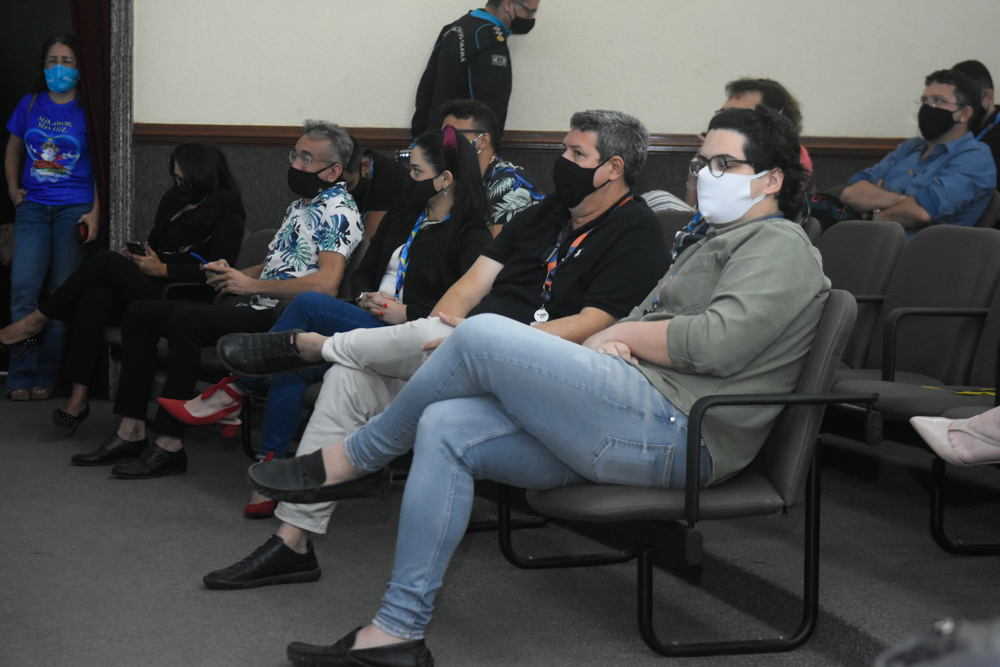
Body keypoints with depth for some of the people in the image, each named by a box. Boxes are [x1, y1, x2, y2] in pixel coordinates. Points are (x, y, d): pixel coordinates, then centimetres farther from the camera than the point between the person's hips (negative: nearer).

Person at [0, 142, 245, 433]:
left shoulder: (227, 212, -4)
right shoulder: (173, 199, 21)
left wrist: (162, 269, -13)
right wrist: (138, 256, 5)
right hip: (151, 288, 8)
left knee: (106, 260, -21)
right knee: (94, 297, -24)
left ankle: (38, 320, -6)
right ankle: (78, 398, -25)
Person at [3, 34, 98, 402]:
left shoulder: (86, 111, 0)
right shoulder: (29, 105, 9)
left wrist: (95, 213, -7)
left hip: (74, 208, -2)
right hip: (33, 206, 2)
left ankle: (45, 377, 7)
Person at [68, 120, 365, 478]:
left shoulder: (338, 209, -8)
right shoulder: (299, 205, 23)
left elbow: (326, 283, -22)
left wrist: (251, 285, -15)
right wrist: (232, 274, 9)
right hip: (257, 308, 10)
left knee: (185, 319, -32)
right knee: (139, 314, 4)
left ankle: (169, 445, -28)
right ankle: (131, 432, 0)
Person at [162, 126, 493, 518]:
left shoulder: (472, 236, -4)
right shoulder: (405, 215, 20)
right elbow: (362, 273, 24)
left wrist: (406, 313, -16)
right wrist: (366, 299, 1)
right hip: (368, 324, 7)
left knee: (308, 304, -24)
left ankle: (238, 387, -6)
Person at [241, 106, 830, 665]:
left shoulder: (781, 247, 0)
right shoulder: (716, 244, 32)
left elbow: (716, 342, -18)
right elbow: (630, 324, 25)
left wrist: (622, 333, -2)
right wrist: (605, 345, 0)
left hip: (677, 429, -10)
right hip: (638, 421, 10)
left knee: (483, 335, -19)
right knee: (445, 427, -6)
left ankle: (354, 460, 1)